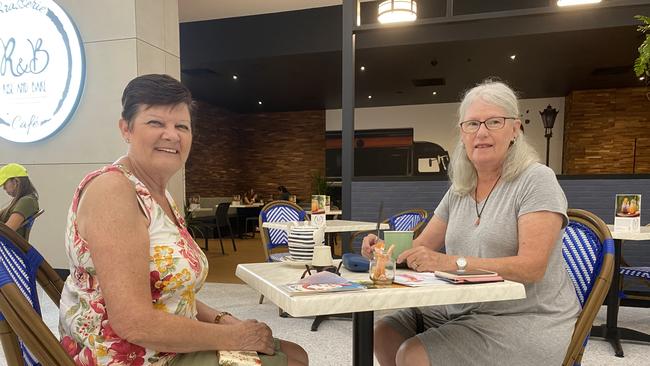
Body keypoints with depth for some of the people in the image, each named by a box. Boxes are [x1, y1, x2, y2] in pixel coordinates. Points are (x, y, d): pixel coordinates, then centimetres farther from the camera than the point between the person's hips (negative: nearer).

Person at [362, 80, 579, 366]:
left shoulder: (536, 180, -11)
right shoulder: (459, 190, 8)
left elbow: (532, 266, -22)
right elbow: (419, 249, 9)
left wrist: (452, 263, -32)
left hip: (527, 320, -6)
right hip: (464, 310, 6)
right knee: (384, 334, -3)